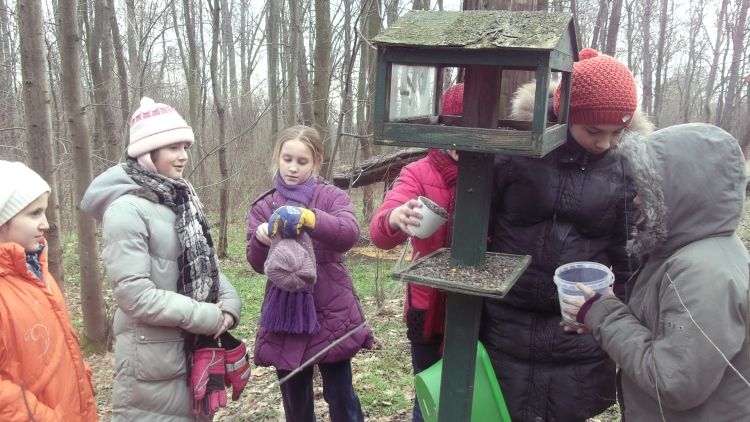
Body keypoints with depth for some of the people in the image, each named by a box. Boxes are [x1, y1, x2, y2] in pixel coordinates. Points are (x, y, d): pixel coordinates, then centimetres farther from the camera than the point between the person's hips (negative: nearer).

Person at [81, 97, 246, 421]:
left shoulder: (180, 199, 8)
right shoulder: (126, 209, -18)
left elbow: (206, 263, 10)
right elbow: (133, 294, -23)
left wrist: (229, 302, -7)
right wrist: (204, 316, -19)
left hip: (196, 348, 8)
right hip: (153, 356, -8)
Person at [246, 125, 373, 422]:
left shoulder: (331, 196, -2)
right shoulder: (263, 207, 7)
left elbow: (350, 233, -22)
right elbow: (258, 264, 1)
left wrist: (308, 217, -38)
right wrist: (261, 239, -21)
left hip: (330, 312, -2)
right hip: (285, 314, 3)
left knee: (341, 395, 7)